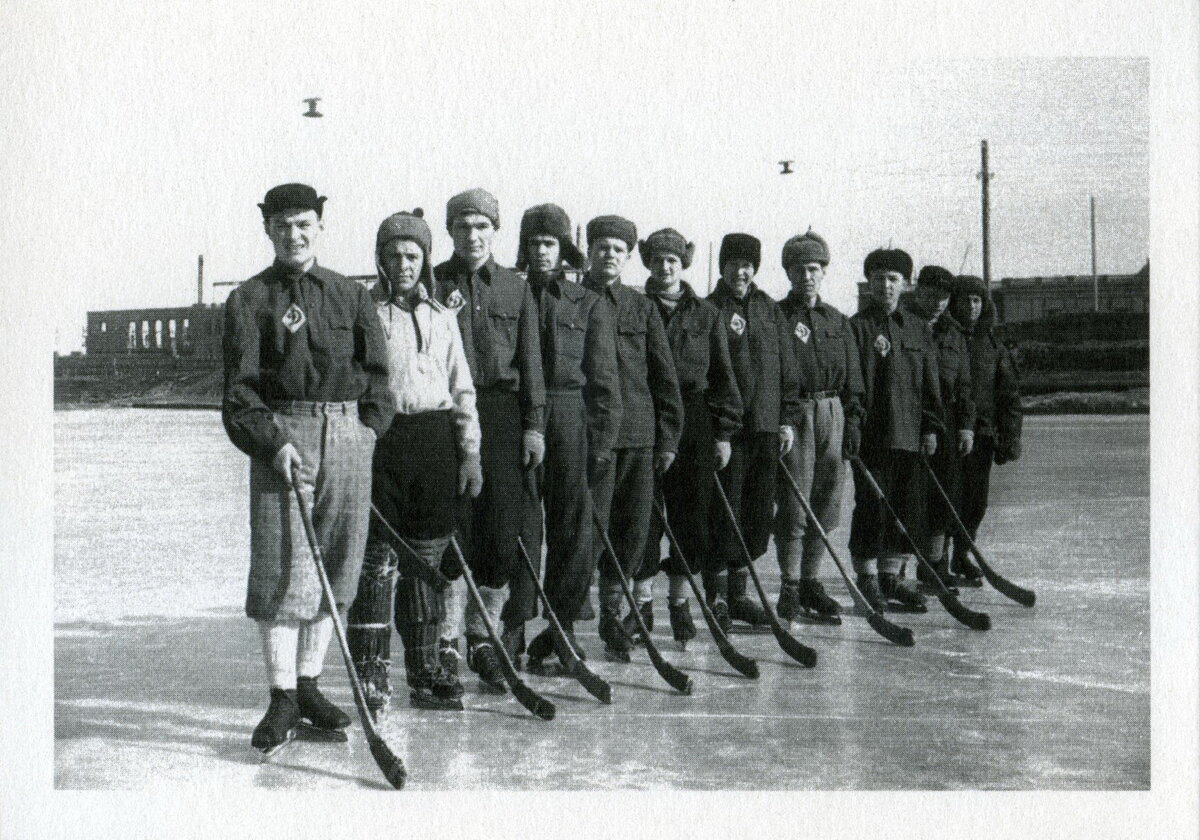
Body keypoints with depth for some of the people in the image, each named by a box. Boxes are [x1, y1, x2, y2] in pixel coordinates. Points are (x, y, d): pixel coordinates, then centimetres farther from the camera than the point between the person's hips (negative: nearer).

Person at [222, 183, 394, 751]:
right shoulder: (249, 300, 5)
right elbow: (239, 389, -2)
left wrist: (369, 429, 0)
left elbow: (377, 373, 14)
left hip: (350, 434, 3)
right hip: (283, 436, -3)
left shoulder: (352, 296, 15)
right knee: (282, 568, -7)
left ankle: (308, 685, 19)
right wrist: (272, 442, -15)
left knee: (336, 566, 6)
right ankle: (282, 700, 1)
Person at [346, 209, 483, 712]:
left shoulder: (442, 317, 14)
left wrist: (469, 450, 8)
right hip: (378, 439, -4)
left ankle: (424, 670, 18)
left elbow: (462, 388, 15)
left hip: (435, 440, 4)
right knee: (377, 559, -4)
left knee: (426, 558, 9)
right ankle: (370, 674, 5)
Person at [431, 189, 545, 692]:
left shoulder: (516, 290, 13)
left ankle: (482, 639, 14)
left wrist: (534, 424, 3)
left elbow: (530, 363, 10)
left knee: (504, 531, -1)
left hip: (503, 415, 2)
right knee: (453, 528, -5)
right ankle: (447, 642, 7)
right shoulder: (433, 284, 6)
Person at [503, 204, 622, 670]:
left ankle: (561, 625, 12)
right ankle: (515, 626, 7)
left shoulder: (590, 304, 10)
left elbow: (602, 376, 6)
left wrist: (602, 434, -3)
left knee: (572, 526, 2)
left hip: (572, 421, 0)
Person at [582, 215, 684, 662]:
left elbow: (664, 376, 13)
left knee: (633, 531, 6)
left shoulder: (643, 309, 14)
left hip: (640, 438, 4)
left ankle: (611, 613, 21)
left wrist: (668, 437, 7)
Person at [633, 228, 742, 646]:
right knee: (643, 515, 0)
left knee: (691, 515, 5)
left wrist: (724, 432, 3)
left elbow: (722, 375, 9)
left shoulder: (706, 314, 10)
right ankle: (642, 603, 12)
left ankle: (679, 602, 18)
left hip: (694, 427, 2)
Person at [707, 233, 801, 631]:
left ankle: (737, 591, 18)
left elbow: (787, 370, 16)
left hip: (766, 426, 5)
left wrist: (788, 419, 8)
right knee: (723, 510, -4)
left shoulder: (771, 312, 15)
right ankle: (716, 595, 5)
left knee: (759, 511, 7)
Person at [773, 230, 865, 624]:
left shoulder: (838, 322, 16)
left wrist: (853, 420, 7)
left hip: (832, 414, 5)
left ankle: (810, 583, 18)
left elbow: (853, 380, 17)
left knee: (825, 508, 7)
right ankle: (789, 588, 2)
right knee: (794, 507, -6)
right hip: (794, 414, -5)